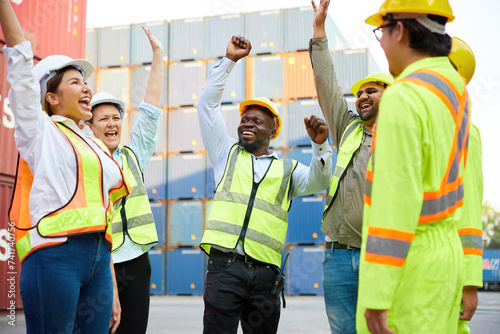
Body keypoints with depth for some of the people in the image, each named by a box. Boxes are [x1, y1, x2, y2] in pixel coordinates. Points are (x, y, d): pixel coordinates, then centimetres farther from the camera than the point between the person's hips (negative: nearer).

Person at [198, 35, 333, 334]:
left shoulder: (287, 170, 18)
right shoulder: (227, 154, 18)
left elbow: (318, 181, 0)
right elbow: (208, 104, 15)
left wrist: (320, 144, -17)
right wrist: (229, 60, 10)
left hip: (265, 273, 1)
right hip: (225, 265, -1)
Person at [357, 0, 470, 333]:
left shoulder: (403, 97, -20)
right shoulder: (454, 85, 9)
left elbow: (395, 201, -25)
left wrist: (376, 296, -23)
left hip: (404, 263, -9)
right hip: (443, 250, 9)